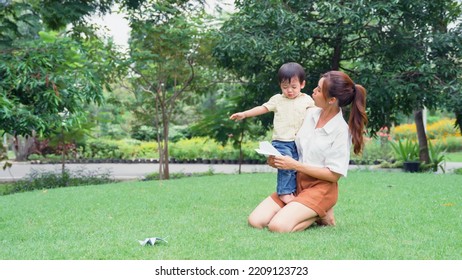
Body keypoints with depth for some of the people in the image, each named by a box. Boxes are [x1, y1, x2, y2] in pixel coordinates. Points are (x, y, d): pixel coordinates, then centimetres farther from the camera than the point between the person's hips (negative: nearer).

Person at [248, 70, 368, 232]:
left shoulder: (341, 131, -16)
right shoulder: (310, 114, 2)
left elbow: (333, 175, -15)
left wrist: (295, 165, -18)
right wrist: (277, 158, -6)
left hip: (321, 188, -6)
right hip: (296, 182, 6)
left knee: (278, 226, -27)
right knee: (255, 221, -10)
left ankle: (320, 215, 0)